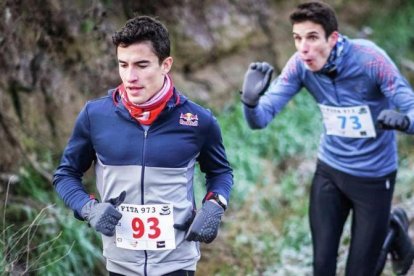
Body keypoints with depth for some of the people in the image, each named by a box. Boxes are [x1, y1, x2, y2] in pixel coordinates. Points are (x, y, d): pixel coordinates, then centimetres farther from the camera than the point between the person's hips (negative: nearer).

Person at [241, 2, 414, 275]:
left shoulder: (369, 59, -23)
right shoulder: (300, 64, -13)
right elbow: (260, 119, -15)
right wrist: (251, 100, -37)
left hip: (373, 176, -3)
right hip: (329, 171, 3)